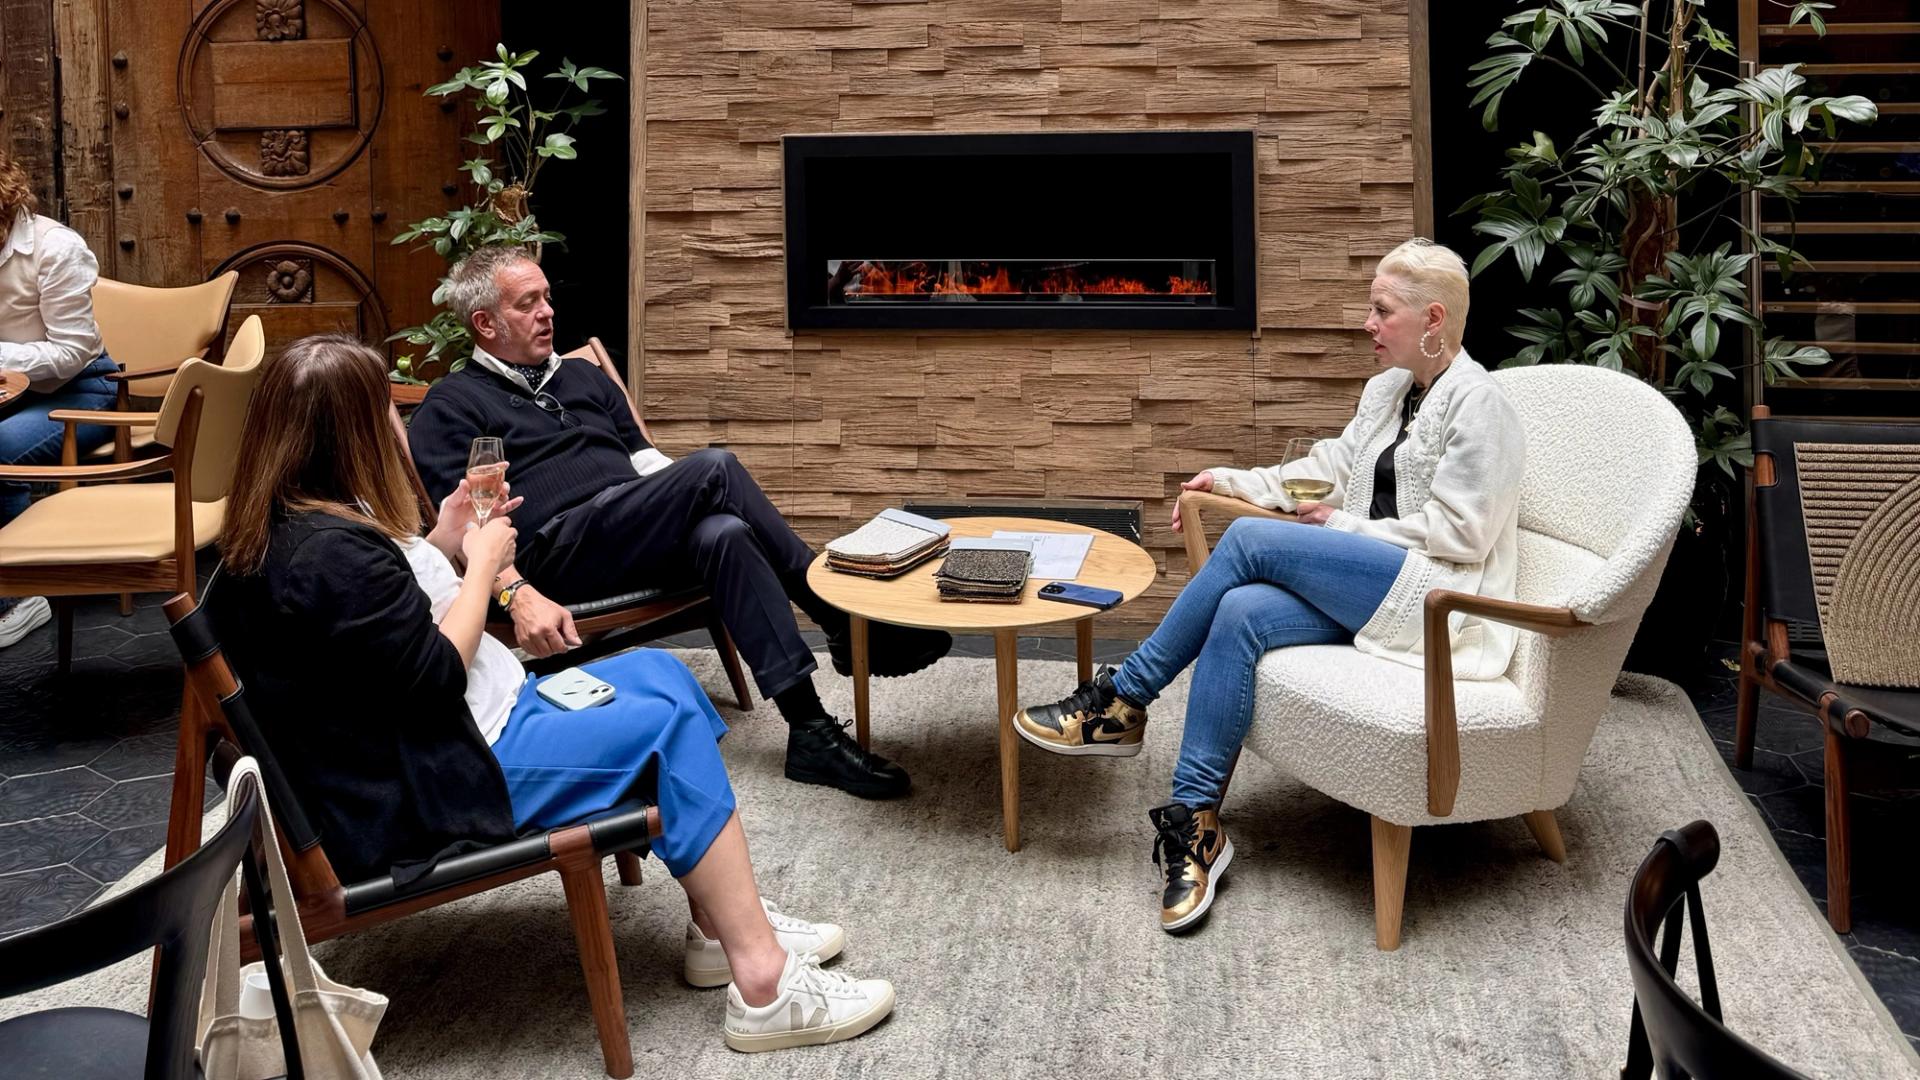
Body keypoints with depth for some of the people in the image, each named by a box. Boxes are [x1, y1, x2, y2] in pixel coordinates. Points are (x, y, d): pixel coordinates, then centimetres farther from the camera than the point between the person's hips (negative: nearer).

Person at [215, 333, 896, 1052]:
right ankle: (763, 981, -9)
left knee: (659, 673, 10)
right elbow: (437, 675, -22)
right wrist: (481, 564, -9)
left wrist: (444, 543, 5)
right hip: (437, 786, -11)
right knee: (669, 726, -11)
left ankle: (719, 921, 8)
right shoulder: (328, 553, -25)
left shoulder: (294, 527, 7)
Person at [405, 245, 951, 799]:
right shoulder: (451, 406, 8)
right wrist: (517, 595, -22)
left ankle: (810, 732, -36)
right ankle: (843, 621, -23)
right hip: (557, 551, -6)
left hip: (641, 544, 6)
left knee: (723, 533, -31)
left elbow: (648, 463, 27)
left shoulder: (582, 378, 30)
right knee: (715, 468, -26)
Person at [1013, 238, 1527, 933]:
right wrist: (1231, 480, 8)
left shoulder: (1478, 402, -8)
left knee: (1251, 540, -24)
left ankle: (1121, 702, -15)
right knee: (1239, 613, -23)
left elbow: (1458, 532, -14)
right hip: (1368, 590, 8)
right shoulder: (1387, 389, 18)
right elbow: (1328, 469, 21)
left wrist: (1341, 525, -11)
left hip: (1438, 596, -7)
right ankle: (1195, 824, -22)